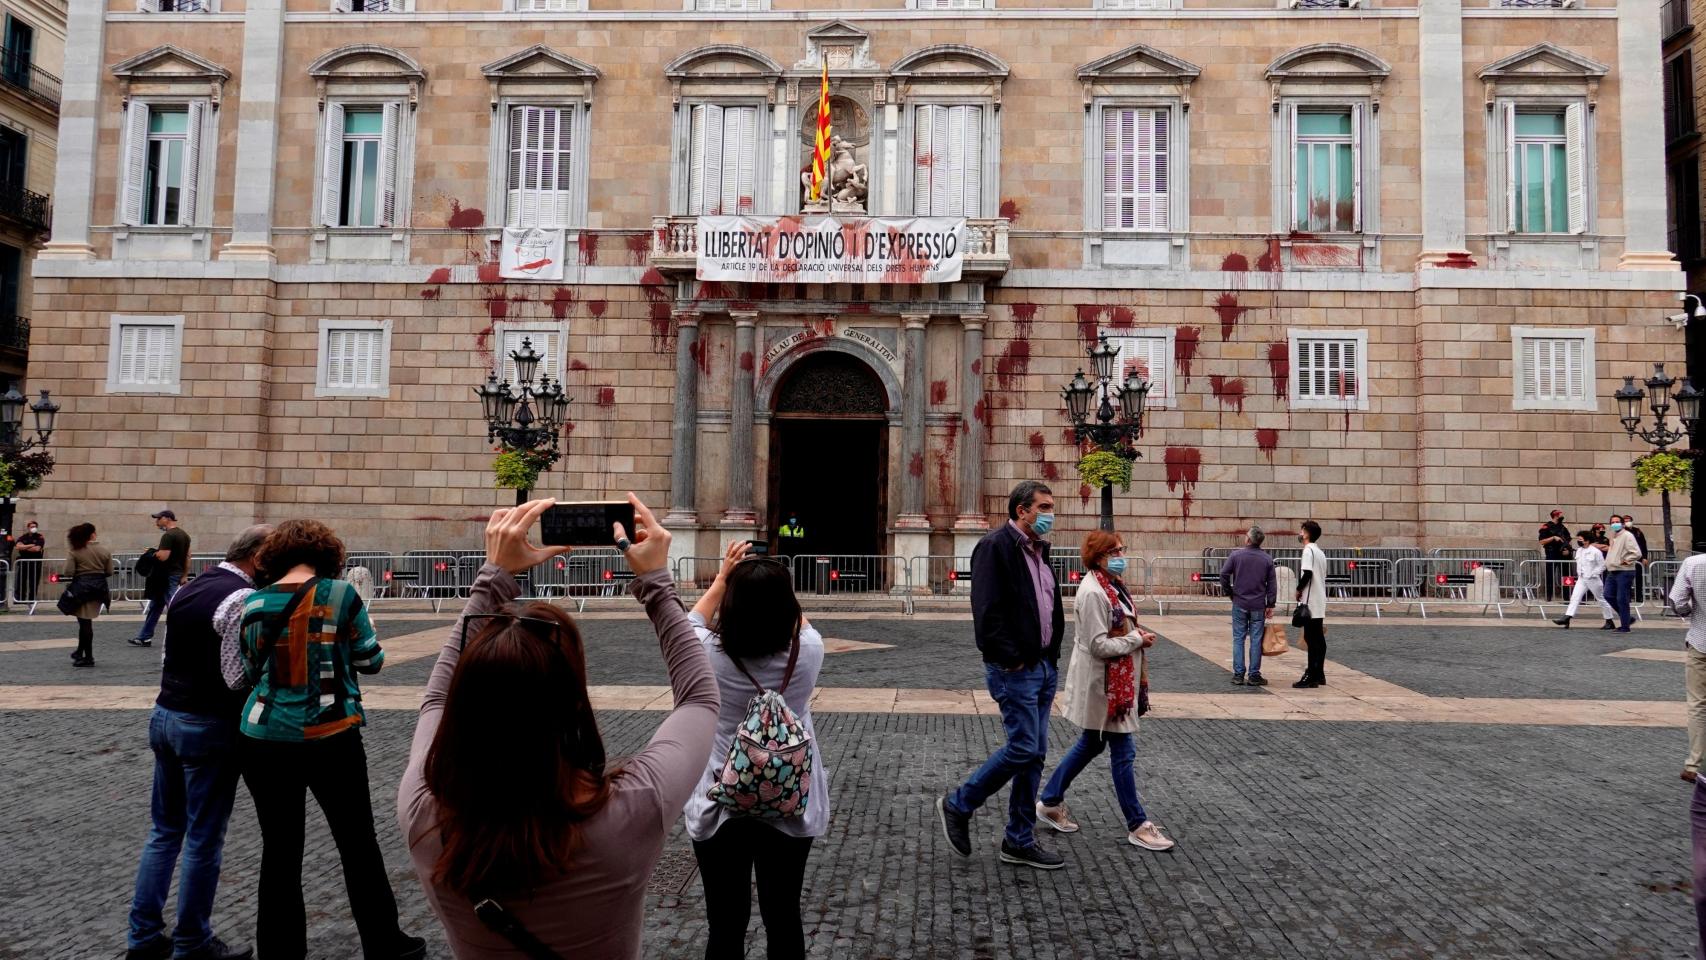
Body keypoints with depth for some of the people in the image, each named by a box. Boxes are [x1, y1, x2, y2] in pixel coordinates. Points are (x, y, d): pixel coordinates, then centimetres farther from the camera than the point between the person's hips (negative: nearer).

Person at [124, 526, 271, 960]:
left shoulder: (187, 590, 9)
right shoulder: (244, 599, -19)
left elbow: (178, 657, 15)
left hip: (165, 714, 9)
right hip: (208, 727, -8)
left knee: (165, 830, 17)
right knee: (204, 840, 4)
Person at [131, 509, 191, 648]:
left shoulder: (168, 536, -17)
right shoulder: (184, 535, 12)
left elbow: (163, 556, -26)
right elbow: (187, 557, 16)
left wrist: (153, 553, -6)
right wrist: (184, 576, 18)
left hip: (167, 576, -10)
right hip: (177, 574, 10)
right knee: (155, 606, 18)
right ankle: (144, 637, 26)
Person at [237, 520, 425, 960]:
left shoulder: (254, 603, 1)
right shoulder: (339, 593, -8)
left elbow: (251, 672, 12)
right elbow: (371, 660, -2)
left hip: (266, 739, 3)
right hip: (330, 739, -3)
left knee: (279, 851, 13)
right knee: (358, 844, 11)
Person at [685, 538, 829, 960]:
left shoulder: (710, 656, -16)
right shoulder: (807, 653, -14)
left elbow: (693, 623, 9)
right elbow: (801, 623, 12)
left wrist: (722, 578, 17)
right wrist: (777, 586, 22)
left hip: (719, 809, -1)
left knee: (725, 925, 11)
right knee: (783, 919, 15)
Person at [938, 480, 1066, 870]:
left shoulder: (1038, 550, 15)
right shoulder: (996, 546, -13)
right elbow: (987, 610, -21)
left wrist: (1052, 653, 12)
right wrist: (1010, 659, -20)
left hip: (1044, 666, 9)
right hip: (1014, 670, -9)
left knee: (1034, 753, 11)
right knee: (1024, 748, -9)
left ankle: (1020, 842, 20)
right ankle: (958, 805, 10)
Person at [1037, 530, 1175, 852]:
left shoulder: (1113, 585, 9)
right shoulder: (1092, 593, -21)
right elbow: (1098, 645, -23)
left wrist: (1137, 635, 5)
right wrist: (1138, 639, -15)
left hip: (1118, 681, 10)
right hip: (1103, 684, -10)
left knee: (1090, 745, 19)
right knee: (1123, 752, 1)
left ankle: (1050, 802, 31)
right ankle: (1138, 826, 14)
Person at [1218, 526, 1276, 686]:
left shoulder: (1236, 555, -4)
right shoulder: (1267, 559, 1)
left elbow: (1224, 574, -7)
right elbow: (1272, 583, 2)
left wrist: (1228, 592, 7)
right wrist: (1270, 604, 6)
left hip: (1239, 604, -1)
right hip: (1259, 606, 1)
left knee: (1238, 639, 6)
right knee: (1256, 640, 5)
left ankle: (1238, 674, 5)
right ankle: (1254, 675, 7)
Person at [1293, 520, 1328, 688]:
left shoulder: (1308, 550, -11)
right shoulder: (1320, 552, 17)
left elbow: (1307, 573, -22)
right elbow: (1323, 577, 18)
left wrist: (1299, 589, -8)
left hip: (1310, 602, -9)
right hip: (1320, 603, 9)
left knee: (1311, 639, -7)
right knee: (1318, 639, 11)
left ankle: (1311, 677, -7)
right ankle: (1318, 674, 16)